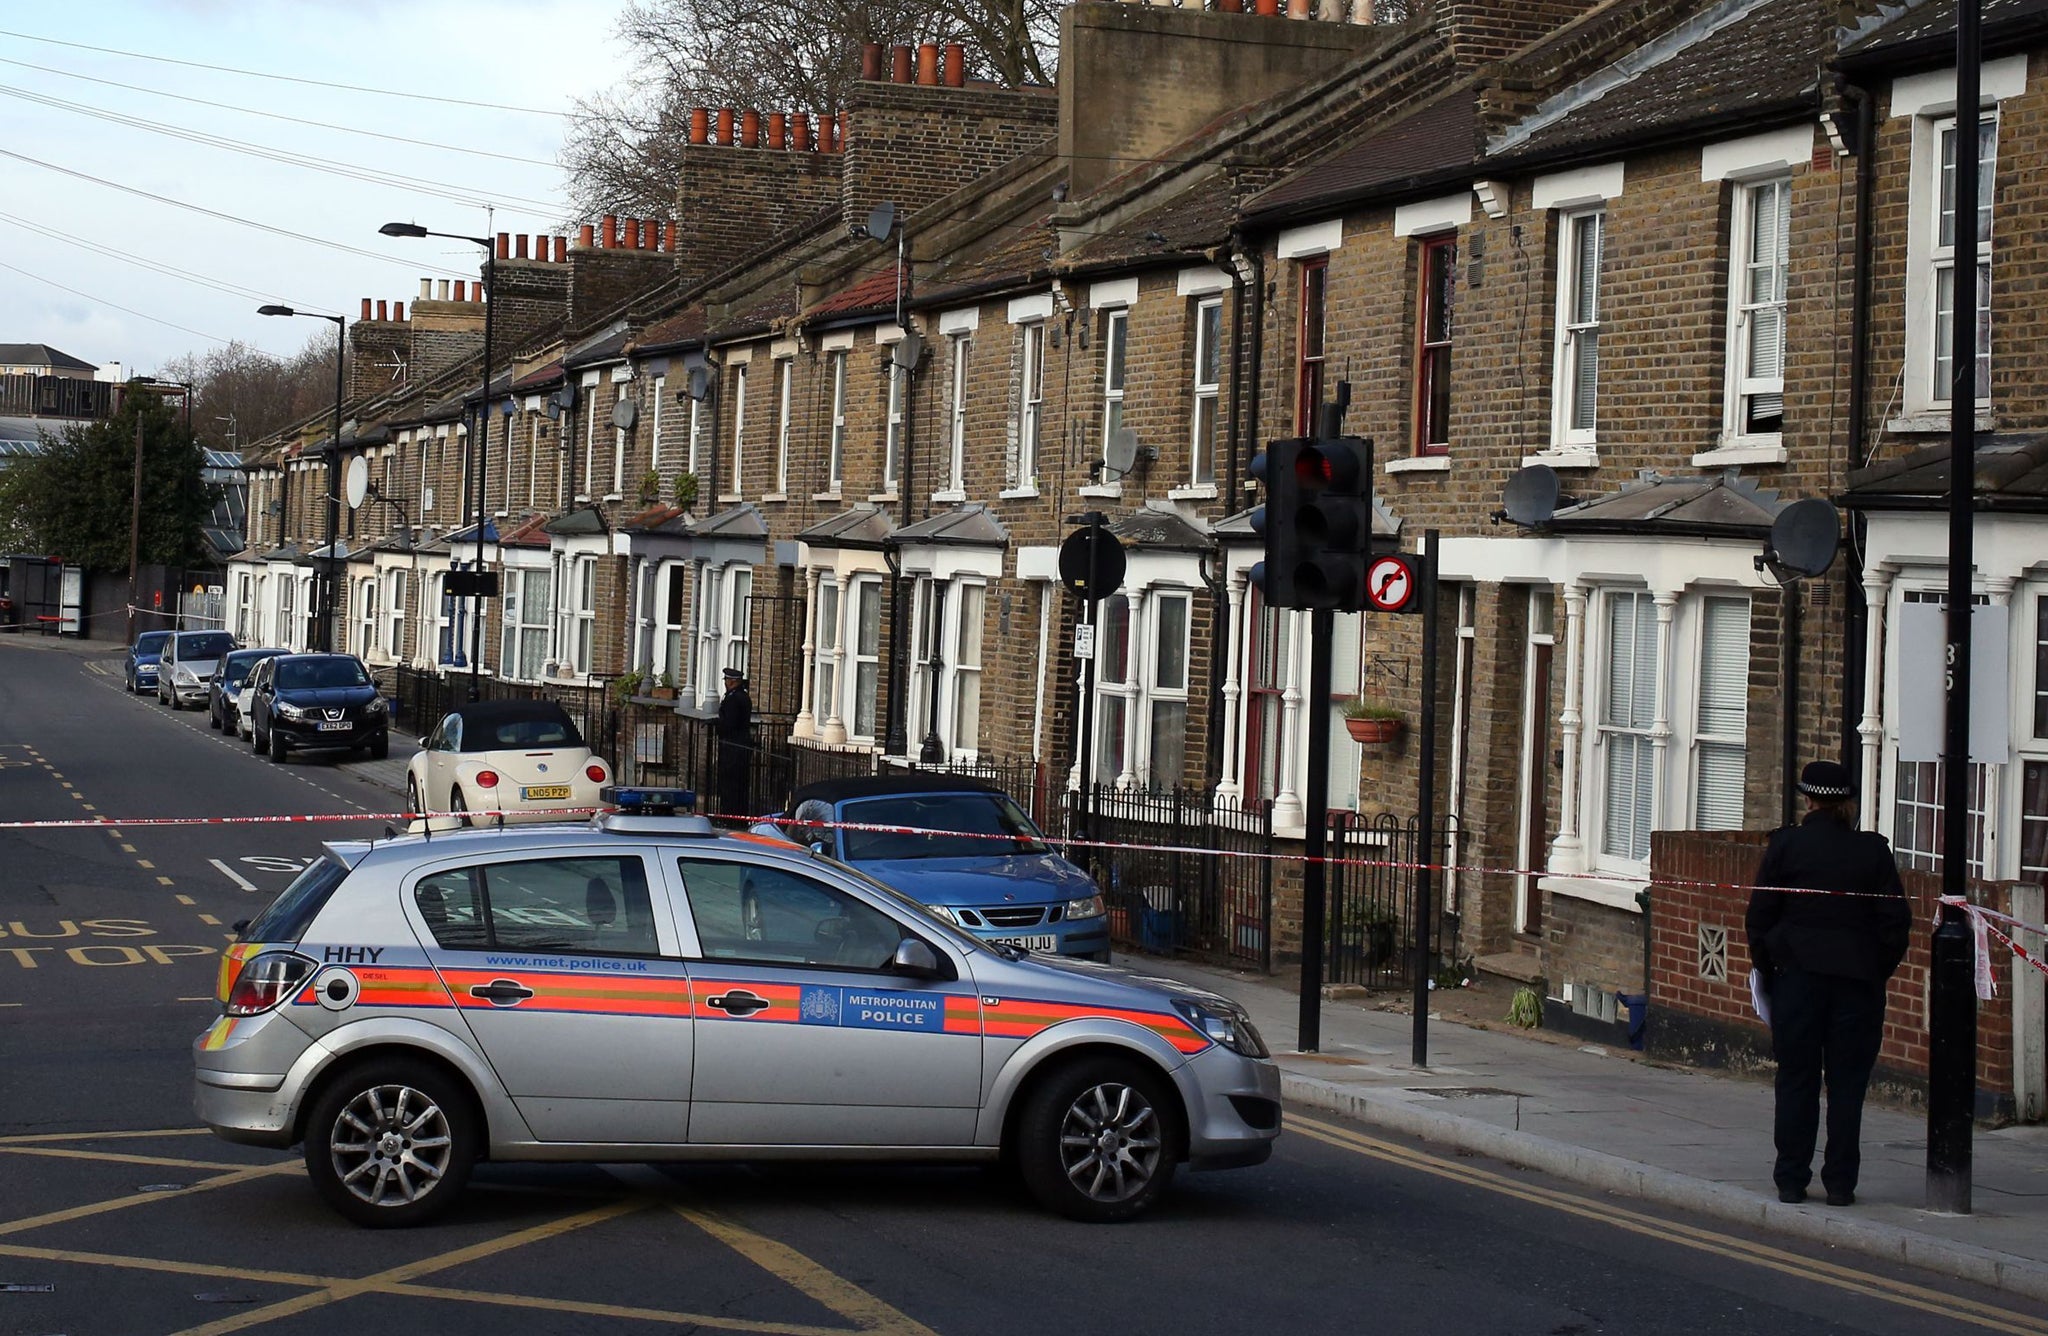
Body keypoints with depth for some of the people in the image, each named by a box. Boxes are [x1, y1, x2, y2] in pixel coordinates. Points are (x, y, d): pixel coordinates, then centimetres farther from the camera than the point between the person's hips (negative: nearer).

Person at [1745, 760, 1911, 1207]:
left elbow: (1759, 915, -1)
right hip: (1858, 980, 0)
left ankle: (1791, 1179, 7)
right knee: (1847, 1082, 5)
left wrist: (1766, 968, 10)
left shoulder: (1785, 845, -3)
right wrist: (1878, 970, 10)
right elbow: (1896, 920, 0)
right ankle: (1840, 1182, 5)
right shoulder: (1872, 850, -1)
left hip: (1798, 974, 0)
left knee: (1796, 1081, 6)